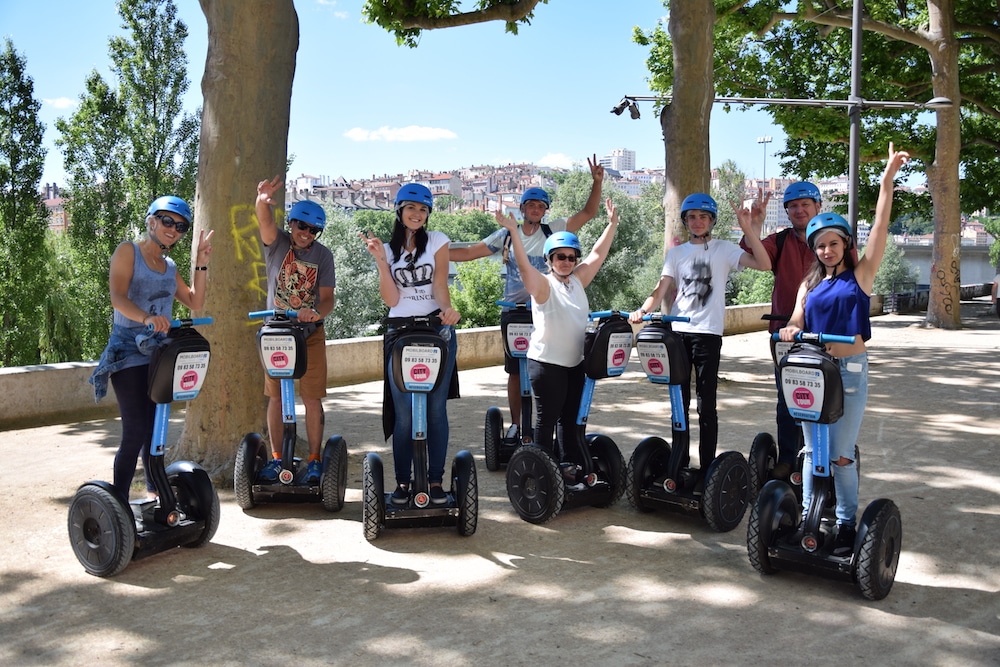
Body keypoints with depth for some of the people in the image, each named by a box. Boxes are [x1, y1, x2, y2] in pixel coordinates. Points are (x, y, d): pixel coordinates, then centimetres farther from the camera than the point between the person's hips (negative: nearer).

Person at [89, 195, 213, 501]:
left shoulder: (169, 266, 16)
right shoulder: (128, 250, -4)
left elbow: (195, 302, 13)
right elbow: (118, 298, -18)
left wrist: (201, 264, 7)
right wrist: (146, 318, -37)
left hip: (161, 353, 7)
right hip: (129, 352, -6)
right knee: (135, 432, -13)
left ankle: (153, 491, 23)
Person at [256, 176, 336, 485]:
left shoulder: (323, 255, -7)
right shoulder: (277, 243, -6)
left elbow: (327, 298, -10)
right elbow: (265, 222, -29)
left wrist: (315, 312, -33)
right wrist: (263, 201, -51)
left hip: (310, 333, -1)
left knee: (312, 399, -2)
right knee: (275, 396, 4)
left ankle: (314, 460, 7)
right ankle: (276, 458, 12)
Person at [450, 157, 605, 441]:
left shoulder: (554, 230, 2)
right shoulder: (506, 235, 5)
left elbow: (588, 212, -1)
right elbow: (468, 253, 5)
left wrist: (597, 182, -15)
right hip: (514, 310, 2)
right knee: (515, 371, 8)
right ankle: (516, 424, 19)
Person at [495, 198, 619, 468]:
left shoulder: (578, 281, 9)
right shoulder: (543, 285, -9)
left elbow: (598, 254, 10)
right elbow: (524, 264, -24)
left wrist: (612, 224, 6)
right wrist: (513, 232, -35)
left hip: (575, 362, 7)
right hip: (546, 362, -7)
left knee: (571, 417, 15)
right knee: (547, 418, 0)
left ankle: (570, 465, 25)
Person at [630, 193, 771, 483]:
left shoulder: (724, 249, 3)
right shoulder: (676, 253, 12)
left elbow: (764, 264, -11)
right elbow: (662, 290, 4)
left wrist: (748, 229, -19)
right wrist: (642, 310, -15)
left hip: (708, 333, -4)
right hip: (678, 331, 4)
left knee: (706, 405, -3)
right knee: (680, 402, 11)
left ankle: (707, 467, 4)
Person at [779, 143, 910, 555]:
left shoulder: (860, 275, 0)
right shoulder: (810, 283, 11)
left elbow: (880, 229, -9)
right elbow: (797, 321, 6)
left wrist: (887, 180, -15)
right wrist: (791, 331, -19)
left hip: (849, 370, -4)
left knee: (841, 455, -1)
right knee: (813, 450, 10)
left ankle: (847, 523, 14)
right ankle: (808, 517, 21)